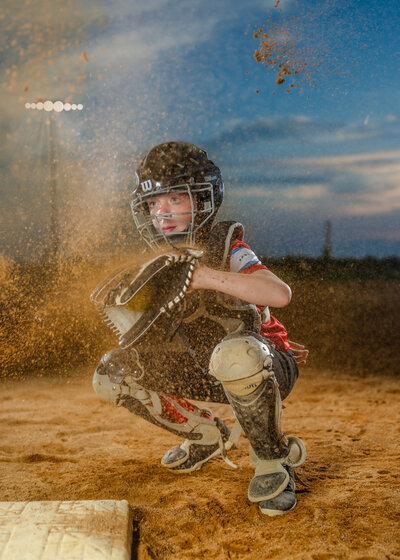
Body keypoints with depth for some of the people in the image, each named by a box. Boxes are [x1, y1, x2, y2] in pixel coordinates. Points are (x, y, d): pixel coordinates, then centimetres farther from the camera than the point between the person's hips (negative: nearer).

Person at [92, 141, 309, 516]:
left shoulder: (225, 248, -18)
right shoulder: (159, 260, 0)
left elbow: (279, 294, -38)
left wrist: (202, 275, -39)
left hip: (268, 369, -6)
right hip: (208, 373, 7)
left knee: (235, 353, -42)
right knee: (111, 373, -4)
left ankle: (275, 459, -14)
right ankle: (210, 436, 12)